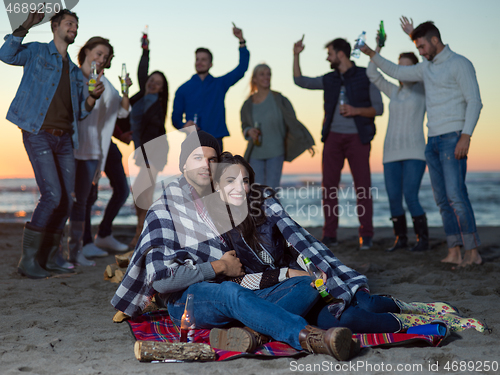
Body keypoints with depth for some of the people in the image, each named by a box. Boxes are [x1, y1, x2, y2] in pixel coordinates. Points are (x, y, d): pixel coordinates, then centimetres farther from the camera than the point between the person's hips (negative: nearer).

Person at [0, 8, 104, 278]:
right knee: (52, 196, -17)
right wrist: (26, 26, -15)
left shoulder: (75, 71, 24)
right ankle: (28, 259, -6)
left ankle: (48, 259, 14)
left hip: (64, 139, 7)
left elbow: (80, 112, 21)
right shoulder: (37, 52, 8)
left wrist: (93, 96, 2)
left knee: (66, 202, 2)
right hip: (39, 135, -7)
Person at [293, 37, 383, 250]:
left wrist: (356, 111, -15)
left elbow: (378, 108, 0)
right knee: (329, 186, 0)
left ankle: (366, 236, 1)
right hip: (333, 137, 4)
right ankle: (329, 235, 4)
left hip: (357, 137, -4)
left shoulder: (365, 76, 2)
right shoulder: (329, 80, 14)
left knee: (362, 186, -5)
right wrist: (296, 55, 10)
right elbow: (300, 81, 19)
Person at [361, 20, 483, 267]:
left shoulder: (459, 64, -4)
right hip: (433, 141, 8)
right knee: (442, 199, 2)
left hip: (453, 139, -8)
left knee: (456, 195, -15)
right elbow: (397, 73, 32)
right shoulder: (426, 68, 18)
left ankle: (472, 252, -12)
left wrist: (466, 135, -20)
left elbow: (474, 101, -10)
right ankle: (454, 252, 2)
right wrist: (372, 54, 25)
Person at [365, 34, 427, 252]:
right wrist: (378, 47, 5)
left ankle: (423, 239, -3)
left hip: (414, 152, -4)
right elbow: (372, 74, 11)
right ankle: (401, 239, 12)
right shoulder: (394, 92, 17)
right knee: (394, 198, 0)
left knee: (410, 196, -14)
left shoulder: (423, 89, 6)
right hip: (392, 153, 4)